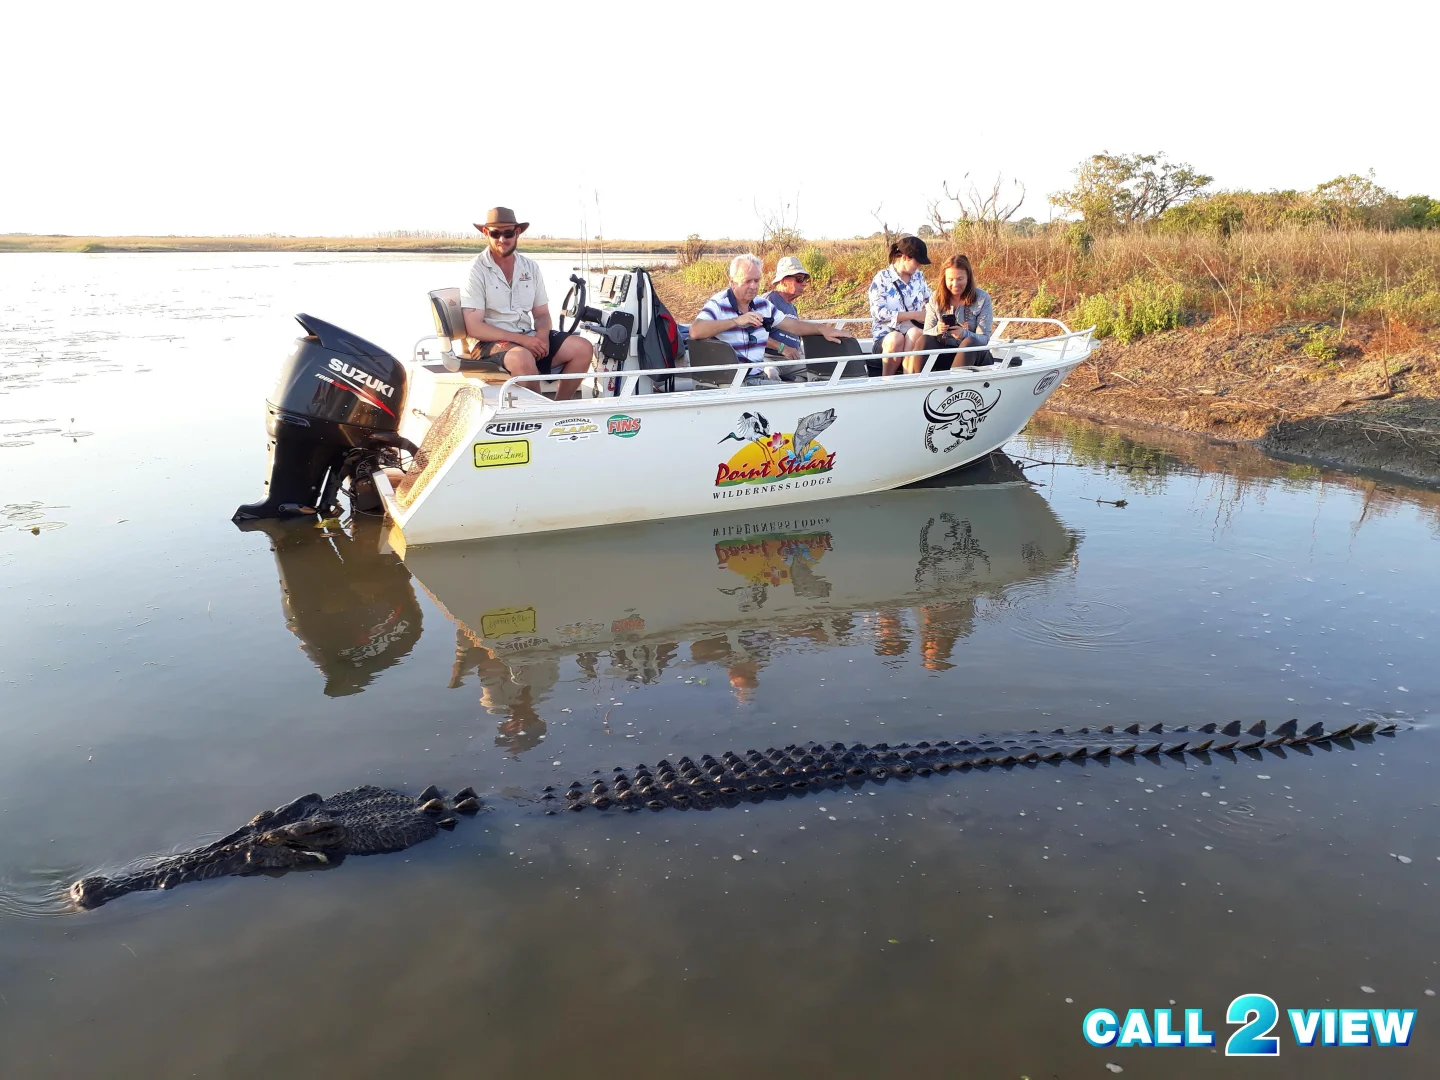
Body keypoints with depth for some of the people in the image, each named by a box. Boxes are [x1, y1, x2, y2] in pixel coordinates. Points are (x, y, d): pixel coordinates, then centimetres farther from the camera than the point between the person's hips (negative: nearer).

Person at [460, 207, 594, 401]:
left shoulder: (531, 267, 11)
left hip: (529, 337, 6)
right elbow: (474, 327, -11)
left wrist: (542, 335, -10)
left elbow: (542, 314, 16)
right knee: (523, 358, -39)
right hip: (495, 342, -6)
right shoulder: (477, 270, -5)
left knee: (583, 348, -13)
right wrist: (522, 340, -18)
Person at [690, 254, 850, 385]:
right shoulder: (718, 304, -7)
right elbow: (695, 331, -25)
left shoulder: (762, 304, 15)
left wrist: (822, 329, 13)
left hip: (759, 377, 8)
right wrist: (736, 321, -29)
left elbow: (792, 325, 25)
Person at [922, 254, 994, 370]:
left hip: (972, 355, -2)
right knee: (923, 341, -27)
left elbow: (984, 339, -9)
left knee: (969, 342, -34)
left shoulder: (982, 298, -3)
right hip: (943, 353, 2)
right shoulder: (935, 299, 3)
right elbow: (927, 333, 1)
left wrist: (964, 334, -31)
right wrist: (937, 330, -23)